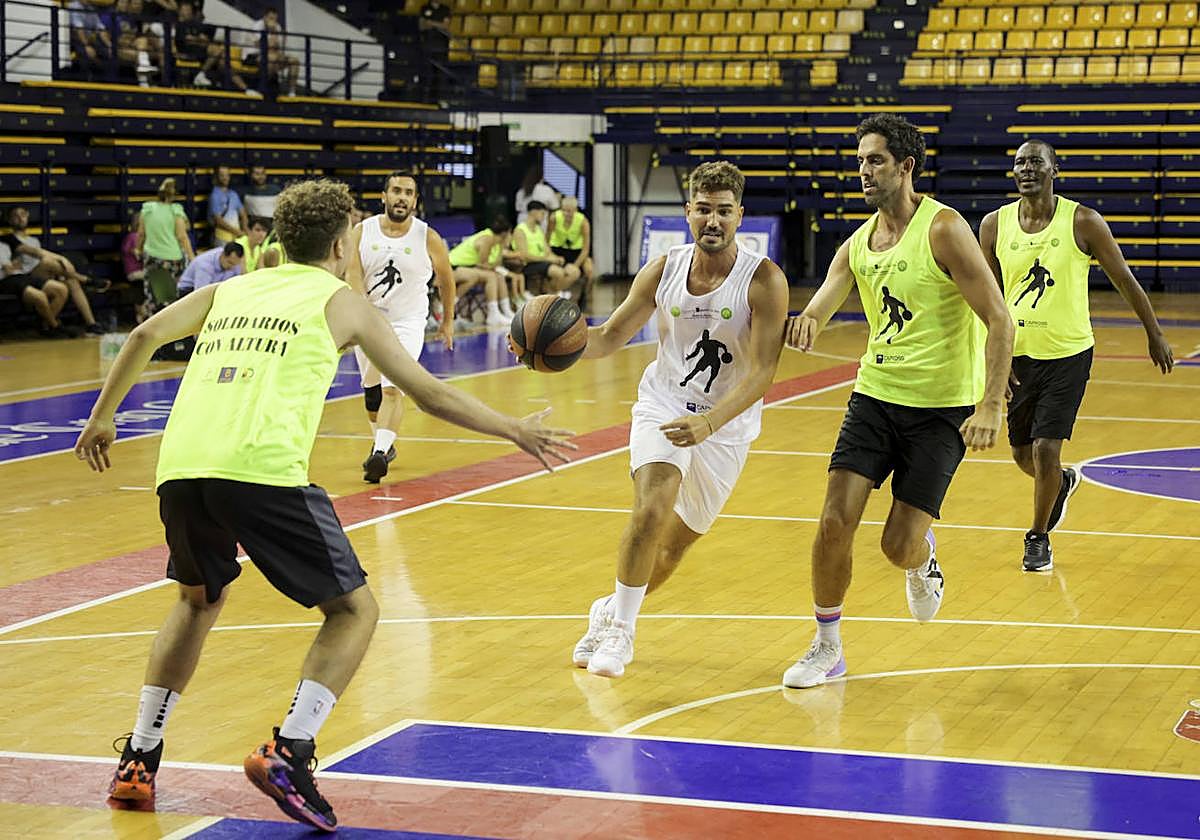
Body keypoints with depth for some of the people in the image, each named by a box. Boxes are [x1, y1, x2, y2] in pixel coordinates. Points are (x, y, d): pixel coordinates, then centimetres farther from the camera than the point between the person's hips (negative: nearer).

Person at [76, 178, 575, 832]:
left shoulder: (229, 291, 27)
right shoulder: (341, 301, 15)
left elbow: (144, 336, 20)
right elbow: (429, 394, 15)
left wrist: (102, 418, 32)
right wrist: (516, 432, 25)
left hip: (181, 466, 6)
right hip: (262, 471, -5)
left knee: (200, 599, 31)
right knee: (354, 609, 9)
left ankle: (138, 761, 25)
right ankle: (289, 753, -10)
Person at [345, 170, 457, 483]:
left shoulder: (428, 238, -9)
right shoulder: (363, 231, -6)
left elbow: (446, 278, 7)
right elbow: (353, 275, -14)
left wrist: (448, 320, 16)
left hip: (407, 321, -3)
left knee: (393, 388, -20)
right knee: (371, 388, 17)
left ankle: (380, 453, -28)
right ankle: (384, 443, 38)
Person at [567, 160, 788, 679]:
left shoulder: (764, 280, -20)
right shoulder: (663, 272, -10)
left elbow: (762, 371, -25)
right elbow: (611, 336, 1)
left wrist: (709, 423, -39)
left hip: (727, 424, 0)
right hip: (664, 404, 0)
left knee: (677, 543, 11)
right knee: (652, 510, -25)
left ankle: (612, 611, 38)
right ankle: (619, 628, -10)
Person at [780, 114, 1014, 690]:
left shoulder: (943, 229, -13)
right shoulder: (858, 244, 6)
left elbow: (999, 320, -15)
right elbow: (820, 307, -2)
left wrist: (990, 405, -24)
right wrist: (807, 323, -28)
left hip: (942, 409, -5)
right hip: (875, 397, 5)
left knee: (899, 547, -6)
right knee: (834, 522, -7)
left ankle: (923, 560, 32)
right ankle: (827, 647, 10)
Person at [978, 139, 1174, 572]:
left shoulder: (1083, 222, -10)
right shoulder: (994, 225, -2)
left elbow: (1125, 281, 0)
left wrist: (1155, 336, 6)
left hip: (1068, 354, -3)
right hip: (1017, 355, 4)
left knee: (1046, 448, -10)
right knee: (1023, 454, 13)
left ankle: (1038, 538, 12)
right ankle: (1063, 482, 48)